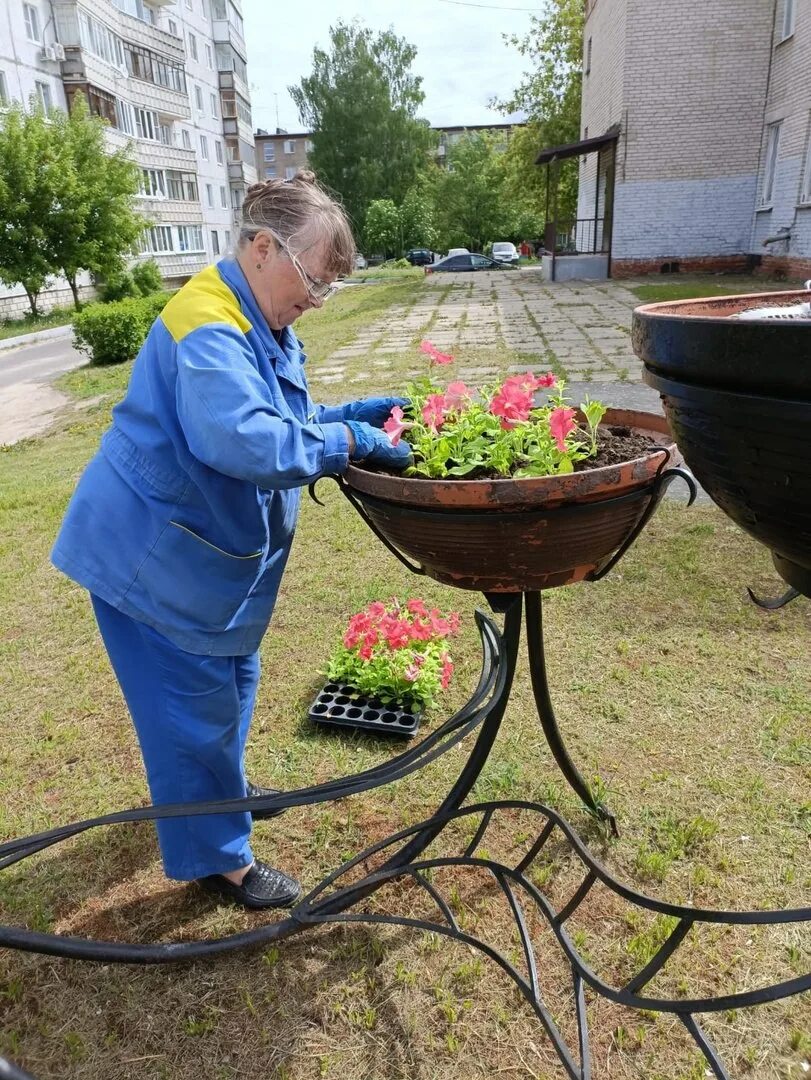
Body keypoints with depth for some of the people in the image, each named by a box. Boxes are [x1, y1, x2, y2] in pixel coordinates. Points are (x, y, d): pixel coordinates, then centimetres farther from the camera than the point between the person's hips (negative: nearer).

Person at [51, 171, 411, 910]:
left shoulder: (264, 326, 8)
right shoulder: (209, 326, -26)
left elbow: (280, 421, 13)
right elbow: (243, 439, -40)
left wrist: (352, 414, -2)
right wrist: (349, 440, -32)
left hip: (203, 544, 10)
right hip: (152, 549, -10)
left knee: (230, 676, 22)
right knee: (193, 697, 2)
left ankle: (220, 788, 46)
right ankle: (214, 856, 20)